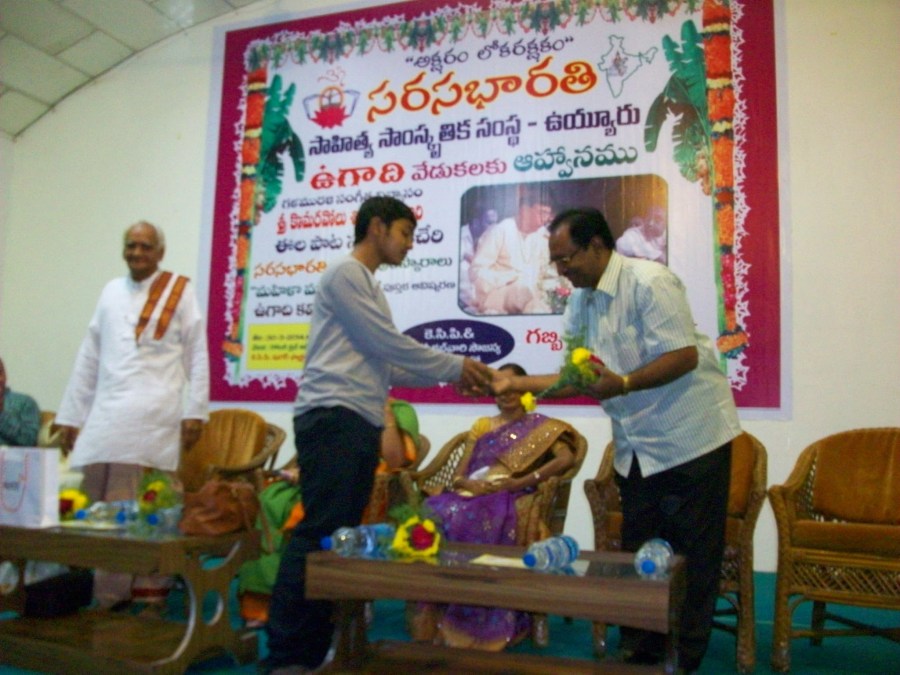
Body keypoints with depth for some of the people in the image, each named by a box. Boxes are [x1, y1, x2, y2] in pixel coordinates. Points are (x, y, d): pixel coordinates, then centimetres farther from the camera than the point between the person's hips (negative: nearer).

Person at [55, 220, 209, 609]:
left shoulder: (179, 291, 5)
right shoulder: (111, 292, 17)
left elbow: (197, 357, 2)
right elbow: (89, 358, 17)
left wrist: (195, 412, -5)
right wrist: (70, 415, 14)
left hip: (154, 416, -4)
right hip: (105, 414, 5)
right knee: (94, 505, 3)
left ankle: (148, 584, 2)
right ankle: (108, 589, 13)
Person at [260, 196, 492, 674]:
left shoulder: (369, 287, 24)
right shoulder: (345, 274, -4)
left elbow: (385, 365, 20)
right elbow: (391, 344, -10)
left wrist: (450, 377, 13)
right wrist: (454, 366, -1)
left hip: (361, 423, 10)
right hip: (333, 418, -10)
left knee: (340, 536, 8)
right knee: (320, 535, -10)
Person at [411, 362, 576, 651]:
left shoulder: (540, 426, 13)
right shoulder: (481, 426, 25)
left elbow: (566, 458, -7)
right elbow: (458, 473, 17)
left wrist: (523, 481, -16)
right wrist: (466, 483, -8)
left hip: (512, 501, -4)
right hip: (473, 497, 4)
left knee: (463, 520, -37)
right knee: (434, 513, -31)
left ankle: (473, 626, -29)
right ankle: (438, 621, -26)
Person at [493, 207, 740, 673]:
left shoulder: (649, 282, -16)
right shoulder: (581, 302, 8)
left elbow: (685, 356, -22)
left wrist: (623, 384, -33)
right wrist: (514, 383, -1)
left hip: (690, 439, -7)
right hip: (636, 448, 8)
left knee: (692, 560, 3)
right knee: (638, 558, 13)